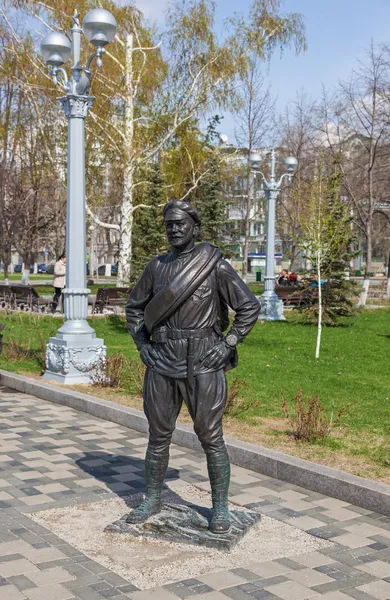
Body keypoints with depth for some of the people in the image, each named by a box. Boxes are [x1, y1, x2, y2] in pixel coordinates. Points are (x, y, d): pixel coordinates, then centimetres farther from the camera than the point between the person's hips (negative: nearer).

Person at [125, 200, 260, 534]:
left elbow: (249, 308, -5)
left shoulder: (216, 266, -6)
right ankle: (152, 500, 27)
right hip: (161, 365, 4)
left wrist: (227, 347, -11)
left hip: (203, 367, -4)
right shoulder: (156, 267, 8)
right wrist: (142, 345, 7)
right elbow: (134, 308, 20)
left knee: (211, 438, 2)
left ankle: (220, 507, 16)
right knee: (158, 435, 12)